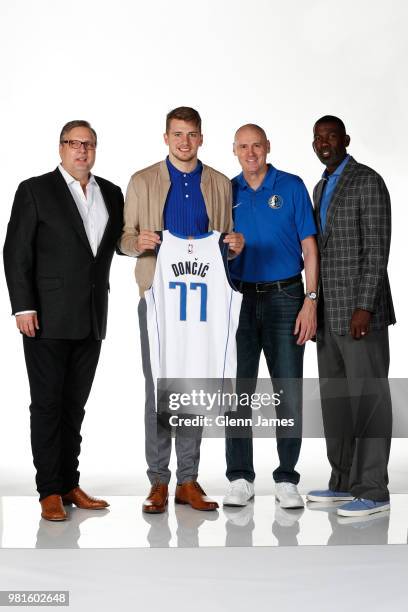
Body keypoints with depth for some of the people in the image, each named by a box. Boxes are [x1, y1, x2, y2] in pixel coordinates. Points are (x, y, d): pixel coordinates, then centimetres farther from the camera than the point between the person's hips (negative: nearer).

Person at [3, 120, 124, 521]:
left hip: (91, 318, 5)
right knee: (47, 404, 0)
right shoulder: (35, 190, -2)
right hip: (48, 318, -5)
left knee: (74, 404, 11)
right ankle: (49, 491, 7)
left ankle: (69, 484, 19)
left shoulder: (111, 194, 12)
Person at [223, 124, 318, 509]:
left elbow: (309, 247, 0)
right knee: (237, 391, 4)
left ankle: (287, 480, 11)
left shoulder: (291, 187, 1)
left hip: (284, 298, -2)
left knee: (289, 392, 0)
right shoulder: (227, 192, 7)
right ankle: (240, 479, 13)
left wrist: (310, 301, -9)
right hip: (239, 300, 2)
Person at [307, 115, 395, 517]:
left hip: (360, 308, -9)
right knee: (335, 397, 10)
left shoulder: (368, 182, -9)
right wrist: (316, 308, 18)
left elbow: (377, 249, -15)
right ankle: (344, 482, 17)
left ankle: (372, 491, -2)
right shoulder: (321, 188, 18)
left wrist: (365, 308, -22)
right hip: (330, 311, 9)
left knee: (367, 398, -7)